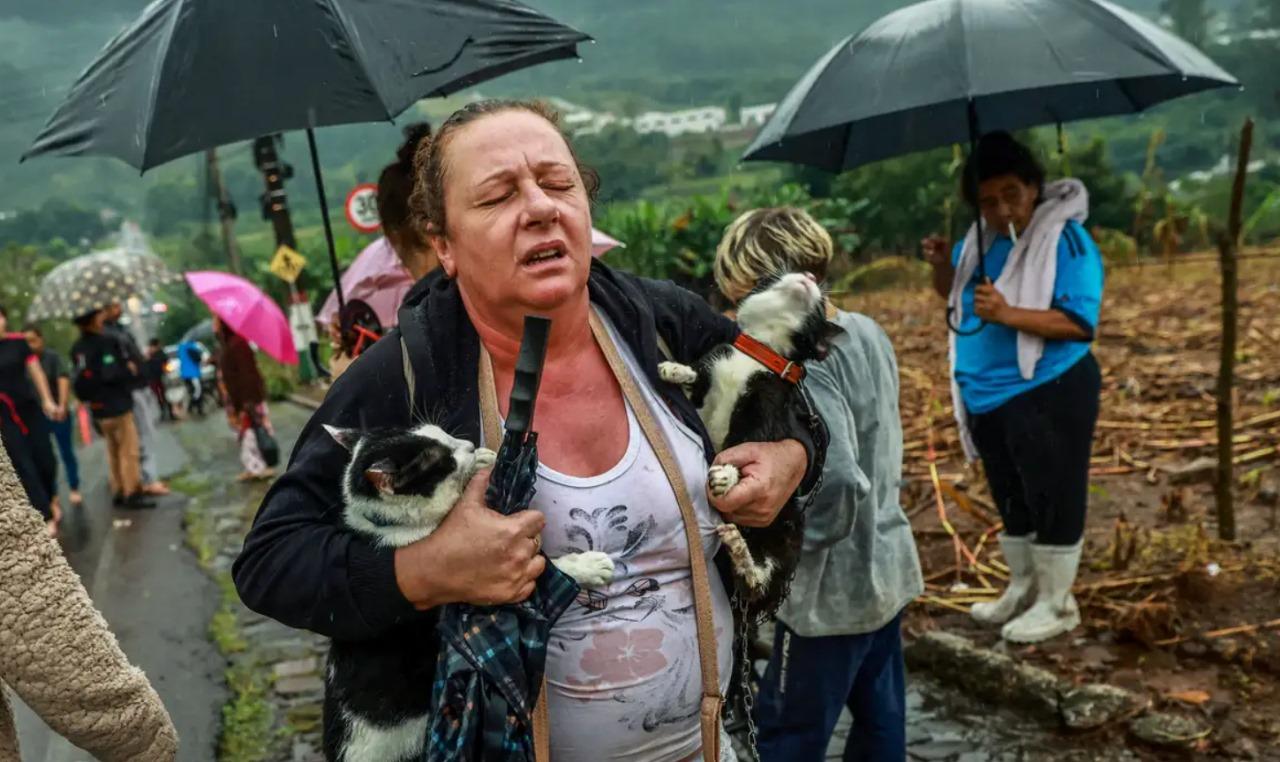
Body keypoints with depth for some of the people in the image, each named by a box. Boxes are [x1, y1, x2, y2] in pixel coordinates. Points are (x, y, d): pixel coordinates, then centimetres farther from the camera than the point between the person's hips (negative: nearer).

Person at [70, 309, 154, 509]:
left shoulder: (77, 348, 7)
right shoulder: (109, 340, -16)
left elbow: (79, 379, 12)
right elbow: (122, 372, -21)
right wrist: (130, 370, -3)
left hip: (98, 408, 8)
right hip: (117, 404, -8)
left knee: (113, 451, 18)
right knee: (128, 450, -1)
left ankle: (118, 491, 23)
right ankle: (132, 493, 0)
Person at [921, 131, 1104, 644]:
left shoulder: (1066, 240, -15)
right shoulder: (981, 240, 6)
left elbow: (1080, 321, -22)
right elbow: (955, 298, 19)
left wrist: (1009, 314, -32)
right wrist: (943, 267, -2)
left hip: (1049, 395, -7)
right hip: (987, 396, 8)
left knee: (1052, 497, 3)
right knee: (1010, 497, 19)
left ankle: (1057, 603, 17)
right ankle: (1022, 587, 35)